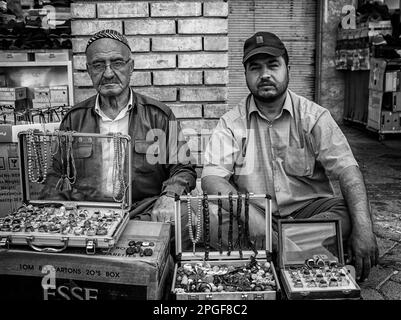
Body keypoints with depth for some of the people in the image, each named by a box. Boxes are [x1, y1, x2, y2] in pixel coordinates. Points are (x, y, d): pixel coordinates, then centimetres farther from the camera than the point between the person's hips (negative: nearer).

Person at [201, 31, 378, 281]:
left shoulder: (315, 117, 0)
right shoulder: (232, 123, 1)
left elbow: (347, 171, -9)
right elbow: (212, 178, -11)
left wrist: (363, 228, -27)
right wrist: (252, 218, -30)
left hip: (308, 209, 1)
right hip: (254, 212, 0)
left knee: (348, 214, -28)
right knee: (210, 215, -29)